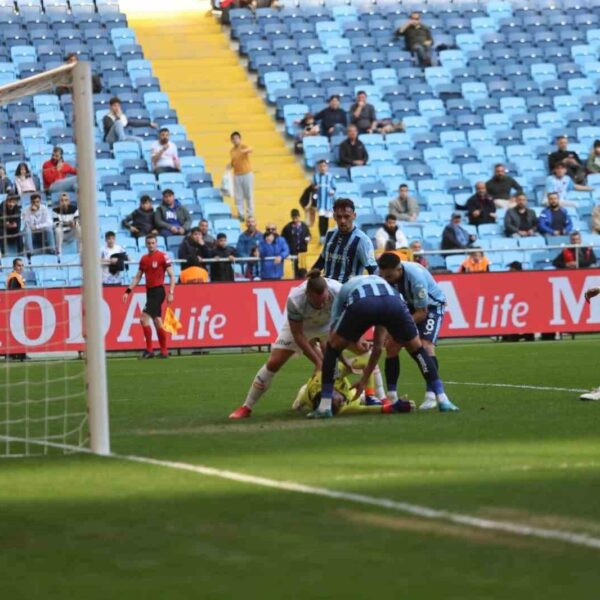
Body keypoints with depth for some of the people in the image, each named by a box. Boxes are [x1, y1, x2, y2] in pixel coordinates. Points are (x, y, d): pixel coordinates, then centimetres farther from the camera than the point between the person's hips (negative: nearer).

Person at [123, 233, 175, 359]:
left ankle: (149, 350, -11)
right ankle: (164, 351, 15)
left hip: (158, 291, -7)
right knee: (157, 322, 9)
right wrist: (128, 291, 10)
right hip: (149, 292, 7)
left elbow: (172, 276, -8)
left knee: (144, 319, -15)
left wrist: (171, 293, -15)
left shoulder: (162, 257, -7)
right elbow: (137, 277, 18)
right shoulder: (144, 259, 12)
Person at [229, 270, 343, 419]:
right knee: (273, 363, -6)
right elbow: (298, 335, -29)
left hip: (327, 324, 2)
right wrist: (317, 361, -30)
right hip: (298, 325, -2)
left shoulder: (337, 291, -40)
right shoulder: (295, 300, -41)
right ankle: (246, 407, 5)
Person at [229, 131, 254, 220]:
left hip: (247, 174, -4)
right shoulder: (232, 151, 8)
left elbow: (250, 150, -32)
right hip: (237, 175, 4)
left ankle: (250, 214, 10)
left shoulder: (244, 147, -7)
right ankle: (241, 214, 11)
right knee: (238, 196, 4)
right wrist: (230, 166, -3)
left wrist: (246, 150, -55)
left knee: (249, 195, 2)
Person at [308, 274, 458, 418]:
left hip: (360, 305, -2)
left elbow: (333, 336, 37)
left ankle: (324, 407, 15)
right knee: (417, 349, 27)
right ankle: (442, 400, 22)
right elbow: (378, 346, 45)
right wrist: (364, 380, 50)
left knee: (333, 347, 22)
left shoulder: (344, 290, 41)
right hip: (394, 303, 2)